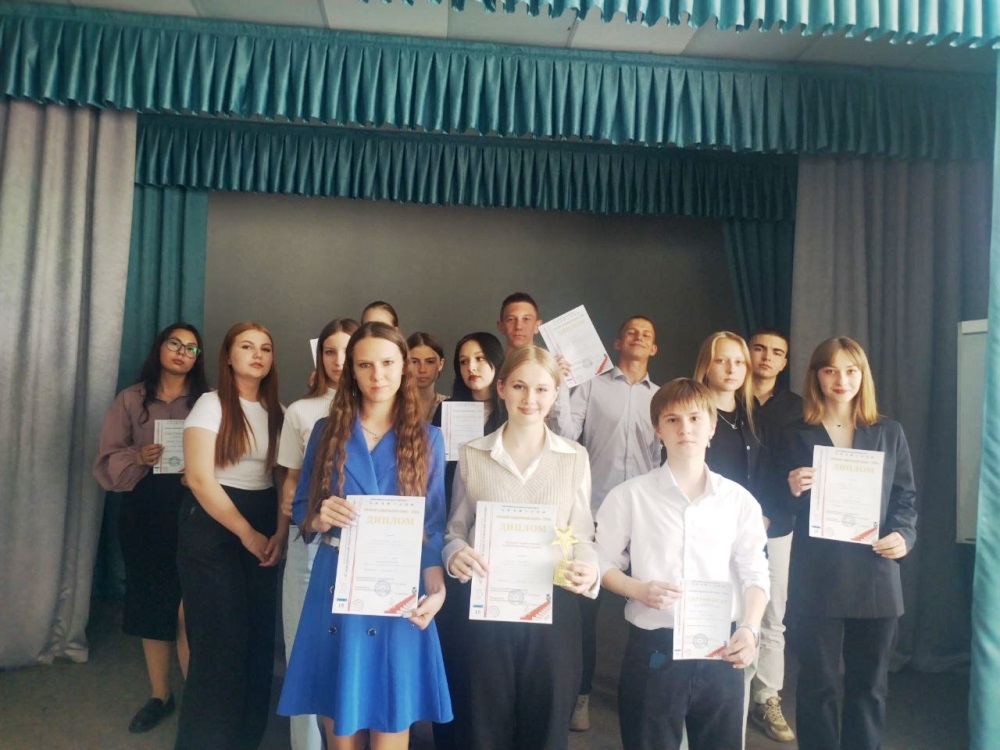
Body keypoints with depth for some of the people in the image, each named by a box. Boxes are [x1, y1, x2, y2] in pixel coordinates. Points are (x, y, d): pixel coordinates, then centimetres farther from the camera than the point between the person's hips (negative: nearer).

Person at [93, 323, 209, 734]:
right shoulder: (130, 400, 5)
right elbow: (107, 462, 2)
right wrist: (138, 458, -17)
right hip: (144, 514, 2)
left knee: (189, 610, -6)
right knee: (152, 606, 12)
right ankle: (159, 695, 28)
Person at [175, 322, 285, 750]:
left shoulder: (277, 410, 8)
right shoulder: (211, 404, -6)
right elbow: (199, 478, -14)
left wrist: (281, 531, -6)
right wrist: (246, 533, -15)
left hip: (266, 527, 5)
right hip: (213, 526, -5)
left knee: (260, 636, 8)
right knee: (220, 638, -1)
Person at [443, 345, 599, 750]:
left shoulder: (575, 457, 3)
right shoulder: (472, 455, 3)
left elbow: (583, 536, 3)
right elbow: (455, 531, 7)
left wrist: (589, 568, -17)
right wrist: (455, 554, -14)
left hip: (553, 608, 0)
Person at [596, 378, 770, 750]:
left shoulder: (738, 499, 2)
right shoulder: (630, 495, -5)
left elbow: (754, 573, 2)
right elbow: (602, 564, 2)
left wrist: (750, 628, -13)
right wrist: (639, 590, -15)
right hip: (653, 650, -1)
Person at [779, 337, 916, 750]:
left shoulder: (889, 433, 8)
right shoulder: (796, 436, 3)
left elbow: (906, 497, 9)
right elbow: (782, 509, 3)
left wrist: (904, 535, -10)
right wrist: (793, 491, -19)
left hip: (875, 576, 2)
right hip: (818, 577, -2)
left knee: (869, 683, 14)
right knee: (817, 682, 6)